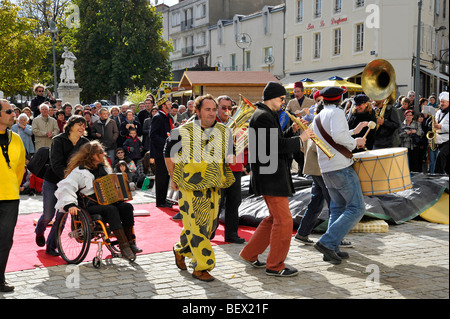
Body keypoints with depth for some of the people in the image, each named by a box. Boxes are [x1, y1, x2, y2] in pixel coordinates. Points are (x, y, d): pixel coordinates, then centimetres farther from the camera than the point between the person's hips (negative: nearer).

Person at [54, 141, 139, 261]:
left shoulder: (104, 168, 18)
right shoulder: (79, 171, -6)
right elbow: (65, 188, -14)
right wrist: (69, 205, -29)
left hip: (104, 202, 7)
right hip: (88, 207, -7)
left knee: (127, 207, -20)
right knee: (111, 210, -34)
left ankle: (130, 242, -17)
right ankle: (124, 247, -37)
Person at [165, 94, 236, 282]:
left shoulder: (224, 133, 6)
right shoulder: (184, 132, -6)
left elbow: (229, 157, 18)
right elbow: (169, 154, 4)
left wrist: (223, 178, 5)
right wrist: (174, 179, 3)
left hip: (213, 188, 5)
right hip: (190, 187, -5)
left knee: (209, 225, 10)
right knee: (197, 225, -8)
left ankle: (181, 250, 33)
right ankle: (201, 267, 2)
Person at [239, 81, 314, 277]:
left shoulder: (268, 116, 18)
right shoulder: (262, 117, -16)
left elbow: (277, 140, 21)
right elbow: (276, 146, -23)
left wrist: (292, 130, 8)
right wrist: (300, 139, -13)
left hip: (274, 175, 11)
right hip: (269, 178, -11)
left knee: (275, 218, 18)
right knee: (284, 221, -5)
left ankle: (249, 254, 27)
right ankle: (275, 266, 5)